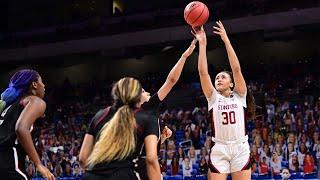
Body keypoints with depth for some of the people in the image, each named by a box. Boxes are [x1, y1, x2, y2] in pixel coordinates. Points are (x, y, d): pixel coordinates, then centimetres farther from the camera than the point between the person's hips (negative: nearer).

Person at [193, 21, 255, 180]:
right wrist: (202, 43, -7)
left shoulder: (239, 96, 7)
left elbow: (236, 68, -5)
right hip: (219, 150, 1)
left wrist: (226, 40, -9)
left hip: (240, 148, -1)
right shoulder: (213, 98, 10)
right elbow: (203, 72, -1)